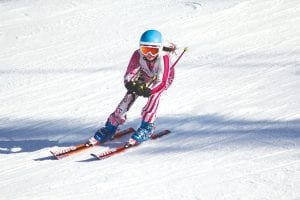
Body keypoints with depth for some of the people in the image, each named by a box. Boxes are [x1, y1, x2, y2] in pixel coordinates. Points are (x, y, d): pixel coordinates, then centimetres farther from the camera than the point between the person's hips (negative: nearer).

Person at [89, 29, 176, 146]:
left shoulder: (164, 57, -41)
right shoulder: (138, 55, -33)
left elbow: (162, 83, -44)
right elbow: (128, 76, -31)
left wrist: (149, 91, -61)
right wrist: (130, 85, -54)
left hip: (165, 77, -3)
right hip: (145, 76, 3)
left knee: (154, 94, -31)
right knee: (129, 96, -12)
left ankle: (146, 128, -18)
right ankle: (110, 128, 0)